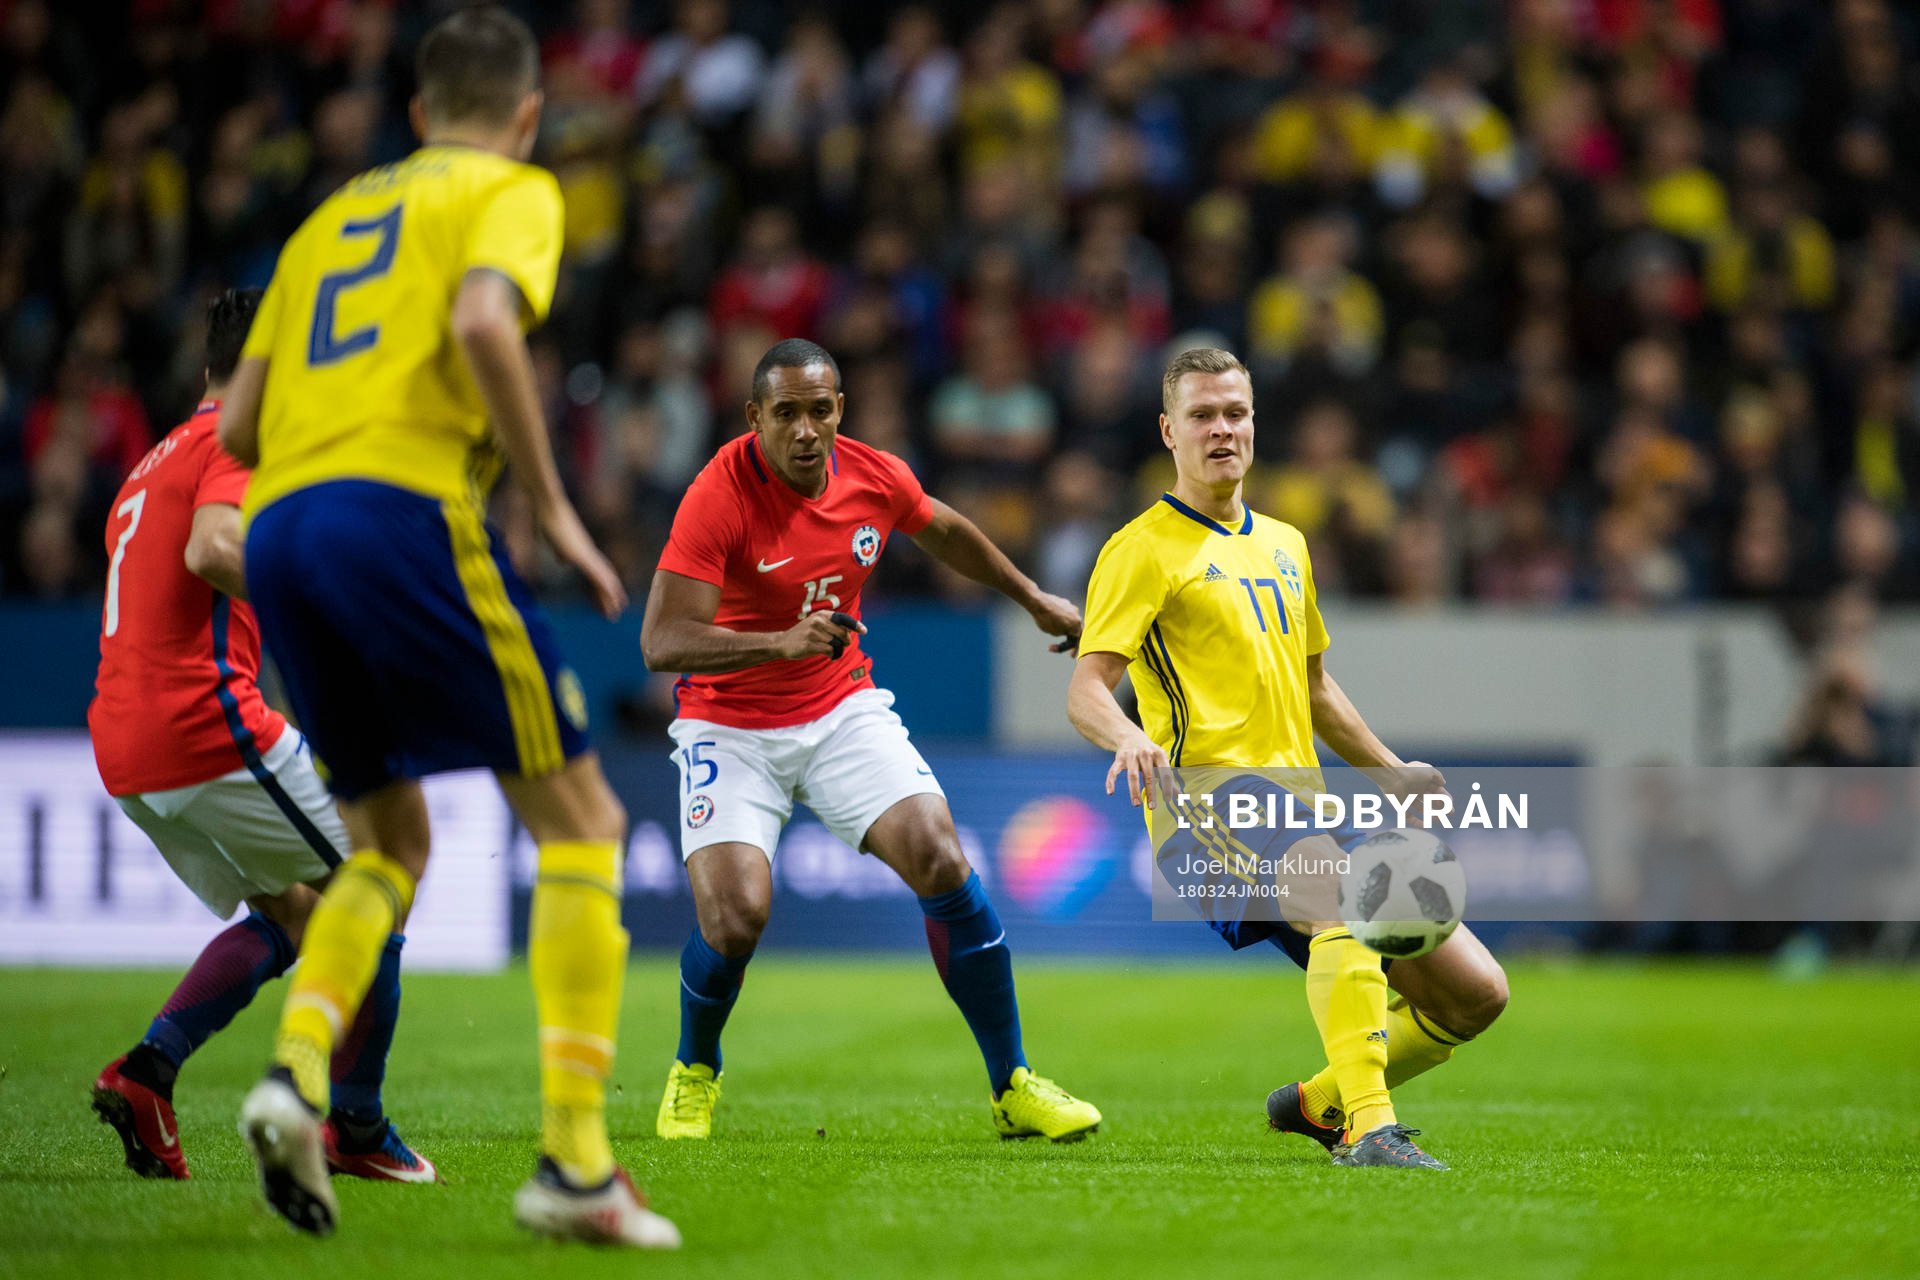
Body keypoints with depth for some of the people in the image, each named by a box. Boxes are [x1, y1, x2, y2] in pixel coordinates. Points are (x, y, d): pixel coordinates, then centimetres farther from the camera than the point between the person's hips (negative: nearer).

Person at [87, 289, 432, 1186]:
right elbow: (211, 548, -26)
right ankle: (356, 1129, 7)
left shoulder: (154, 462, 24)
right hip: (206, 723, -9)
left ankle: (146, 1070, 3)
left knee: (289, 916, 20)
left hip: (123, 753, 9)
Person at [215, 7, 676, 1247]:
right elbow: (481, 321, -13)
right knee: (579, 818, 1)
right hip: (405, 509, -7)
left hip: (278, 534, 7)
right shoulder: (514, 190, 9)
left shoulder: (333, 215, 28)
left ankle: (297, 1066, -6)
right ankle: (575, 1159, -8)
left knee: (393, 837, 20)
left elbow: (235, 426, 22)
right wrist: (554, 507, -10)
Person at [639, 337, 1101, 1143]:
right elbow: (661, 642, -28)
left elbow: (943, 532, 19)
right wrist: (780, 642, -41)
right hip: (732, 728, -4)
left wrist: (1034, 600, 29)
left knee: (944, 865, -13)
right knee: (734, 917, -19)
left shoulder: (876, 478, -6)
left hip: (843, 711, 4)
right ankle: (694, 1074, 14)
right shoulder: (719, 495, -22)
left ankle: (1014, 1089, -1)